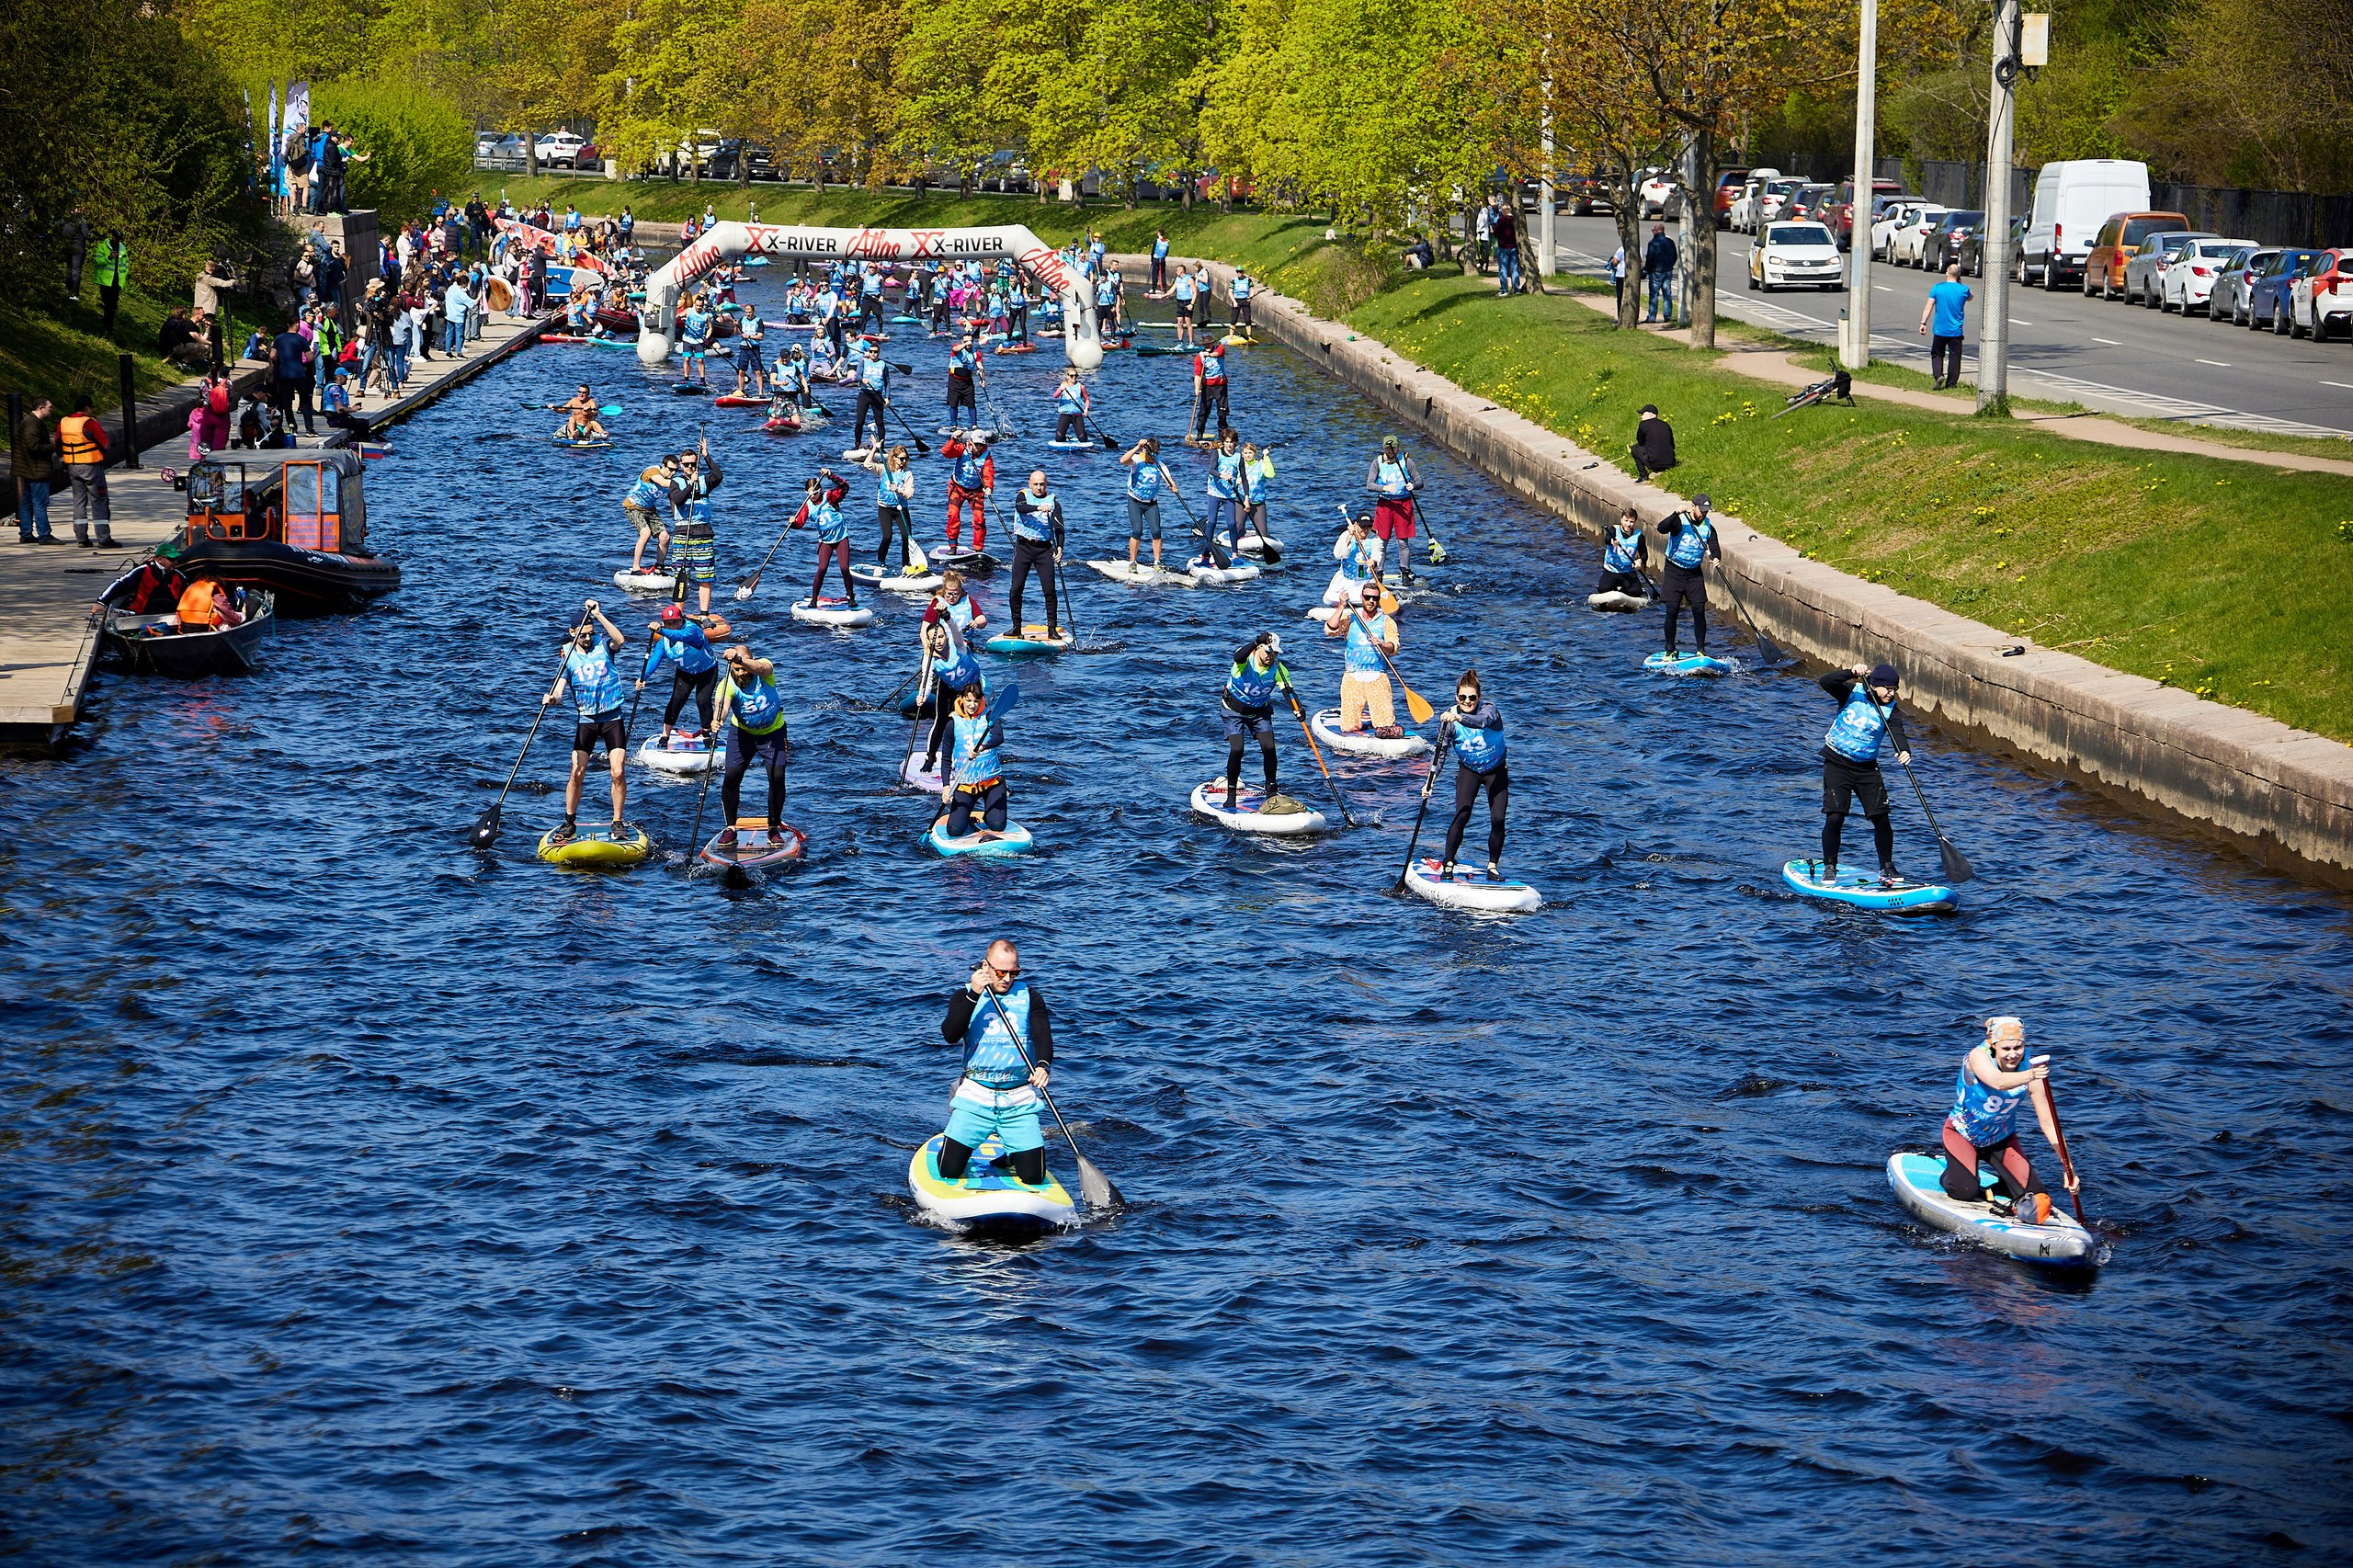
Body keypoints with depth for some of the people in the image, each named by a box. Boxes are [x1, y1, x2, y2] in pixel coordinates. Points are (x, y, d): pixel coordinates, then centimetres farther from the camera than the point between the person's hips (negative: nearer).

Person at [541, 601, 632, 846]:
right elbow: (558, 690, -8)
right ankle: (569, 823, 8)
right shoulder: (569, 658, 1)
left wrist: (598, 615, -25)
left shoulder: (603, 647, 0)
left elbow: (620, 640, -23)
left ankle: (617, 823, 5)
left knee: (619, 773, -9)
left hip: (612, 718, -1)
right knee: (577, 774, -6)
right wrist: (551, 699, -32)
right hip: (587, 720, 1)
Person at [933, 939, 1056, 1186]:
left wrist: (1043, 1065, -31)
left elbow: (1042, 1035, -9)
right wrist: (973, 994, -24)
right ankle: (957, 1150, 30)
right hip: (976, 1097, -1)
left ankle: (1011, 1155, 31)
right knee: (949, 1171, -8)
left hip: (1020, 1100, 1)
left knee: (1033, 1176, -5)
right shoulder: (965, 997, 2)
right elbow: (950, 1035, -15)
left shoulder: (1029, 998, 6)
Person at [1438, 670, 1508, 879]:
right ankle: (1447, 864, -7)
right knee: (1462, 815, -16)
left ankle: (1493, 866, 8)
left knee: (1497, 819, -8)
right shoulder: (1450, 718, -15)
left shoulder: (1488, 709, -21)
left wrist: (1459, 718, -65)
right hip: (1468, 770, 1)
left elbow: (1483, 721, -47)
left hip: (1496, 771, -1)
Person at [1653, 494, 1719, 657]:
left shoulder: (1708, 528, 2)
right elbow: (1662, 528, -29)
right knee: (1672, 611, -6)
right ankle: (1670, 650, 6)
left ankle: (1701, 649, 5)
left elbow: (1714, 547, -7)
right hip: (1674, 571, -3)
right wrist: (1677, 514, -41)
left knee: (1699, 611, -4)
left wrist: (1716, 558, -29)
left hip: (1695, 573, 4)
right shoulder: (1679, 521, -11)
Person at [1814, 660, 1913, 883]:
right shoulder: (1852, 693, -4)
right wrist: (1851, 673, -29)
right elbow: (1825, 682, -17)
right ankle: (1829, 867, 6)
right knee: (1834, 818, -10)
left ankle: (1887, 867, 13)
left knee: (1881, 818, -4)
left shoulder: (1890, 711, -2)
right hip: (1837, 765, -2)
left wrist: (1904, 750, -40)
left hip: (1867, 769, 2)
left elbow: (1897, 733, -19)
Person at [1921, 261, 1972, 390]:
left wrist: (1923, 323, -2)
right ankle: (1951, 383, 8)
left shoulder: (1937, 288, -6)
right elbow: (1970, 297, 19)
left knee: (1937, 354, 13)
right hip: (1956, 331, 0)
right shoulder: (1963, 289, -5)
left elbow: (1928, 307, -7)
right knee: (1954, 357, 8)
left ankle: (1938, 375, -9)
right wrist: (1960, 283, 16)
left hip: (1940, 330, 0)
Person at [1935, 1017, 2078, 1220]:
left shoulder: (2031, 1073, -20)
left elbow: (2049, 1125, -19)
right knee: (1966, 1192, -19)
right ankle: (1950, 1177, 17)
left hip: (2002, 1139, 3)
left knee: (2034, 1194, -8)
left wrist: (2068, 1168, -26)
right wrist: (2029, 1076, -70)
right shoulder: (1978, 1056, -29)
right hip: (1962, 1134, -3)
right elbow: (1998, 1082, -51)